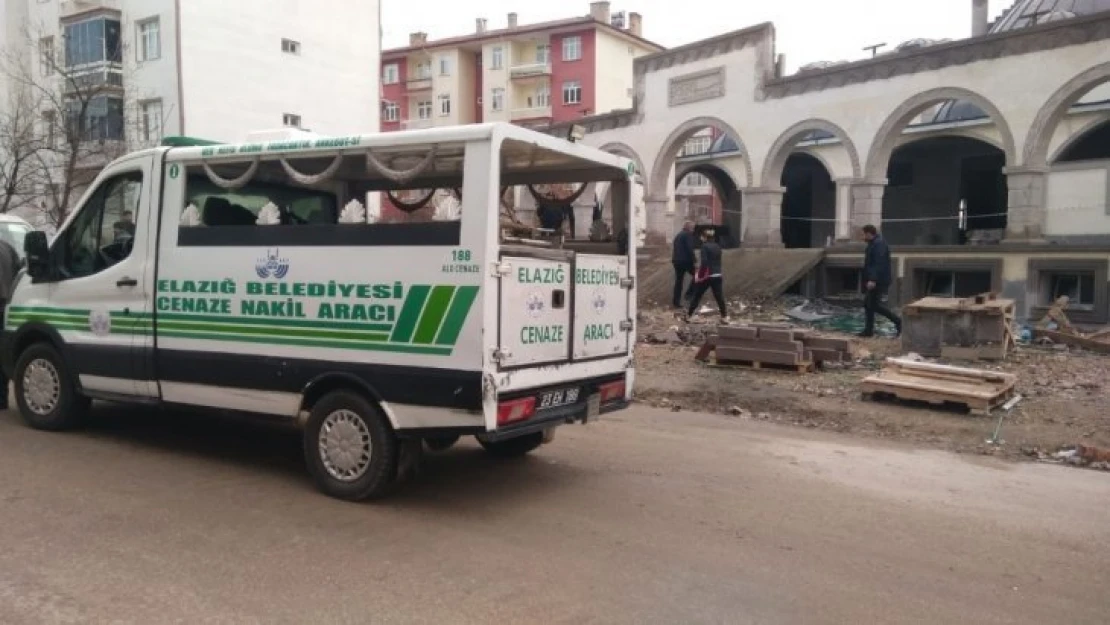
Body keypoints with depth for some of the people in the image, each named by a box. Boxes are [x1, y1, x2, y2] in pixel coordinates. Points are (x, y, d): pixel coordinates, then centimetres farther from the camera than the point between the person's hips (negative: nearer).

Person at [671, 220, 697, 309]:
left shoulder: (678, 235, 19)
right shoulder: (688, 235, -8)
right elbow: (690, 249, -17)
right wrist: (694, 261, -16)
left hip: (676, 261, 8)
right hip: (686, 261, -8)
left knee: (678, 281, 10)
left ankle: (676, 303, 9)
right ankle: (688, 294, -1)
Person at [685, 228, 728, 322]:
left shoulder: (705, 246, -12)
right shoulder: (717, 247, 10)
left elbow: (704, 263, -20)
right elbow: (718, 261, 15)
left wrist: (699, 275, -13)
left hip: (707, 276, -5)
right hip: (718, 276, 5)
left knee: (697, 296, 8)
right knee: (719, 297, 8)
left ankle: (689, 315, 16)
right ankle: (725, 317, 7)